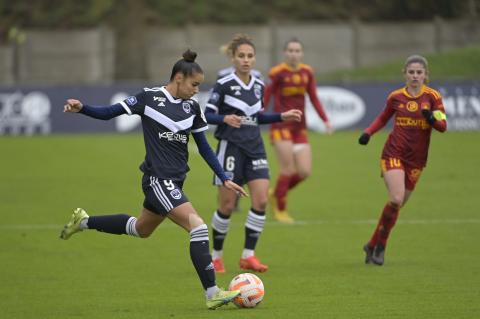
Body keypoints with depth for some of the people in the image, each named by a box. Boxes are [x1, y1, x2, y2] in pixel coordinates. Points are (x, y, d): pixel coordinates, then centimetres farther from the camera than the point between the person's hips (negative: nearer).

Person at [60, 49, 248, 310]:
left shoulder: (192, 107, 8)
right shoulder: (150, 97, -9)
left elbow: (204, 147, 14)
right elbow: (108, 113, -4)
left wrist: (225, 179, 11)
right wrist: (81, 108, -20)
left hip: (175, 181, 8)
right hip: (158, 179, -8)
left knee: (141, 229, 25)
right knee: (198, 227, -19)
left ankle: (84, 221, 43)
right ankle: (212, 293, -18)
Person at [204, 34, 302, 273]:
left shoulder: (258, 86, 10)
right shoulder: (224, 85, -8)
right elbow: (207, 115, -8)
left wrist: (282, 117, 12)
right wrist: (226, 119, -26)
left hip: (254, 149, 5)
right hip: (230, 148, -5)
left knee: (261, 200, -8)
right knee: (227, 205, -2)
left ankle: (248, 256, -1)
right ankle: (216, 255, 16)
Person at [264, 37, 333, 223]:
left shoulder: (307, 72, 7)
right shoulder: (278, 73, -8)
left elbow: (314, 99, 13)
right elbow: (265, 98, -6)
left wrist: (325, 120, 4)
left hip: (300, 128, 6)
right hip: (281, 126, -5)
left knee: (304, 172, -1)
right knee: (288, 170, -9)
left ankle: (276, 195, 22)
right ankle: (280, 210, 8)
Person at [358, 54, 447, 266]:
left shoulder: (432, 96, -2)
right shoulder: (396, 97, 2)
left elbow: (443, 126, -9)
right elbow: (383, 118, 19)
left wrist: (432, 118, -30)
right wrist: (368, 133, 3)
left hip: (416, 159, 1)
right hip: (394, 153, -1)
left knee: (398, 204, 6)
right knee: (396, 199, -20)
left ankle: (373, 245, 22)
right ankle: (379, 246, -4)